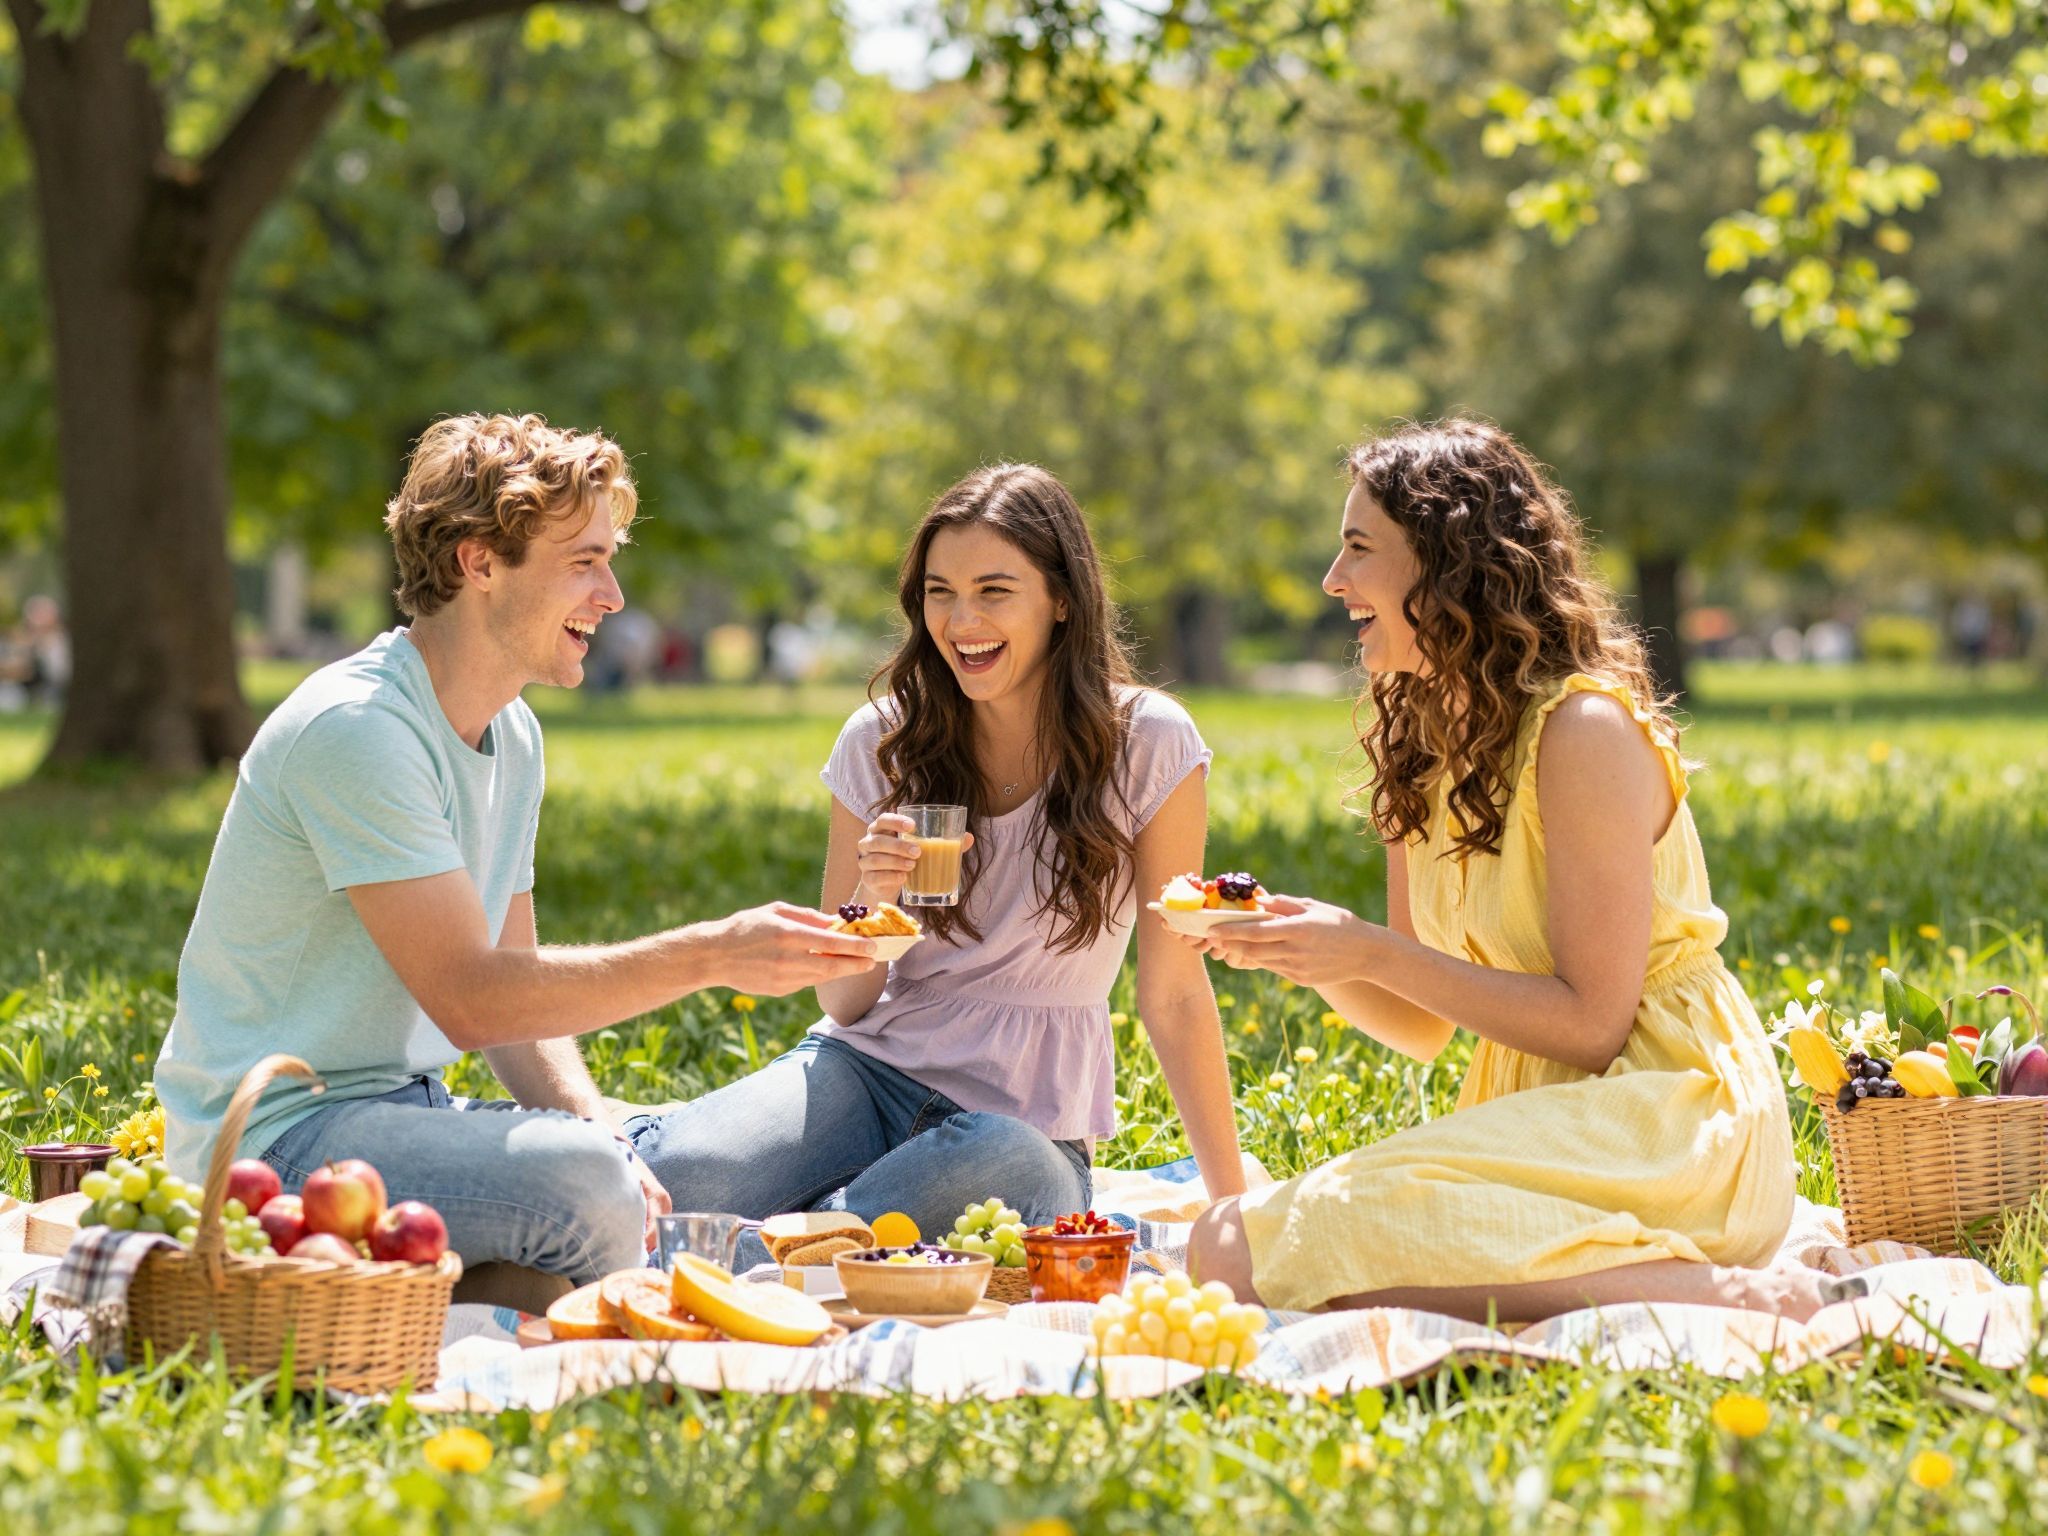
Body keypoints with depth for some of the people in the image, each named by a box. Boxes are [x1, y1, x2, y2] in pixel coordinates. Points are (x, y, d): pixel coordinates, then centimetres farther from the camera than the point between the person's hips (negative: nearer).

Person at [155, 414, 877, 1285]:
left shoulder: (514, 737, 11)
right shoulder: (356, 729, -20)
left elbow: (523, 990, 11)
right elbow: (469, 997, -25)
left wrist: (596, 1134, -9)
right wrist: (711, 956, -27)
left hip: (405, 1108, 9)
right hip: (277, 1137, -9)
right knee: (578, 1181, -31)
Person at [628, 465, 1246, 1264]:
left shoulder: (1148, 743, -7)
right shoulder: (881, 742, 1)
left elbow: (1174, 996, -2)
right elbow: (844, 1003, 5)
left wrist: (1233, 1206, -3)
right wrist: (873, 901, -17)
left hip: (1023, 1119, -1)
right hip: (874, 1062, 1)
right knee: (677, 1183, -31)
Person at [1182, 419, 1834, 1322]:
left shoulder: (1585, 730, -13)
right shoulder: (1417, 746, 14)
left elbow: (1591, 1024, -16)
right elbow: (1422, 1027, 16)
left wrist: (1374, 954, -17)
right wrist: (1304, 950, -2)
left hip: (1665, 1129, -9)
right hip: (1541, 1112, 9)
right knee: (1228, 1251, -11)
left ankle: (1733, 1295, -22)